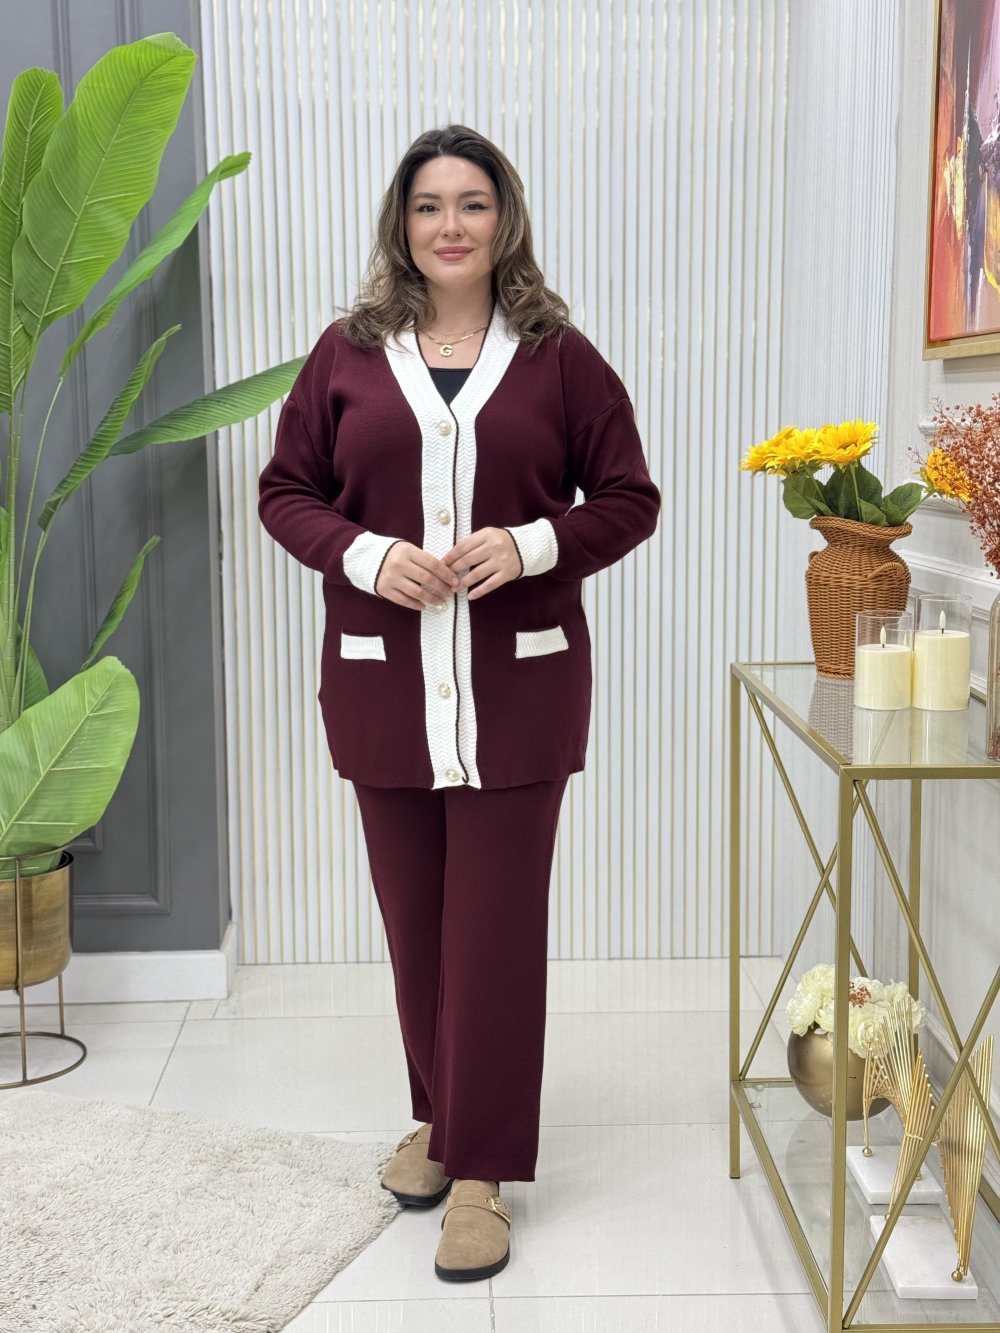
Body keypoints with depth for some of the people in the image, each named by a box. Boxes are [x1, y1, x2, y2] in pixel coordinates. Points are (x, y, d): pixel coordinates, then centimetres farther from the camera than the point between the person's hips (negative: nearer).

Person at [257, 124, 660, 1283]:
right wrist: (366, 555, -11)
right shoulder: (347, 352, 6)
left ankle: (482, 1167, 13)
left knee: (496, 921, 1)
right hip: (384, 684, 2)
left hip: (517, 685, -2)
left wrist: (530, 545, -14)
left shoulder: (557, 355, 2)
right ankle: (439, 1115, 34)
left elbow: (628, 499, 4)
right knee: (413, 915, 12)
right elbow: (285, 491, 8)